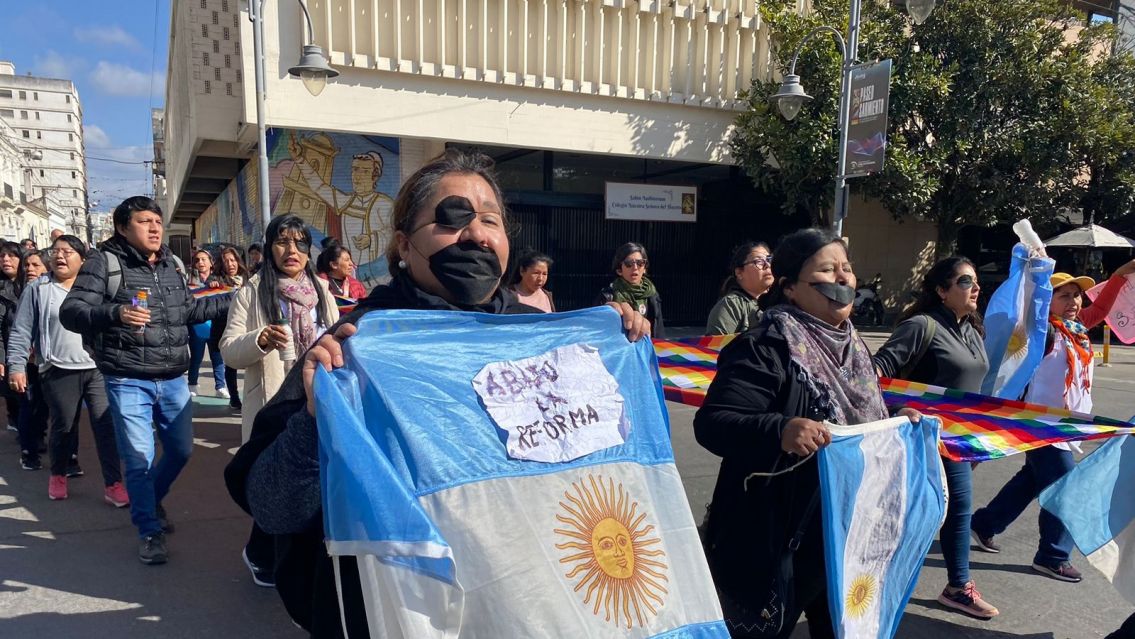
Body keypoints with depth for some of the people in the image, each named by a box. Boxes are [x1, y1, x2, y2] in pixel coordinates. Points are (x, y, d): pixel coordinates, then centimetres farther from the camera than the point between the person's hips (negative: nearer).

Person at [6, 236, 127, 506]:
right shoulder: (37, 289, 5)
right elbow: (22, 332, 3)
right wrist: (16, 366, -4)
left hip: (99, 369, 1)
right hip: (59, 372, -1)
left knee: (106, 426, -3)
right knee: (63, 428, 9)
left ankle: (113, 484, 1)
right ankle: (58, 475, 34)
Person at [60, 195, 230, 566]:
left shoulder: (173, 265, 10)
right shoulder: (103, 263, -8)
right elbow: (70, 312, -16)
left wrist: (229, 302, 18)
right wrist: (115, 313, -34)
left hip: (174, 380, 6)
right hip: (128, 382, -6)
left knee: (181, 450, 15)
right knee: (138, 458, -2)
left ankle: (150, 501, 42)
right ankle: (150, 532, 15)